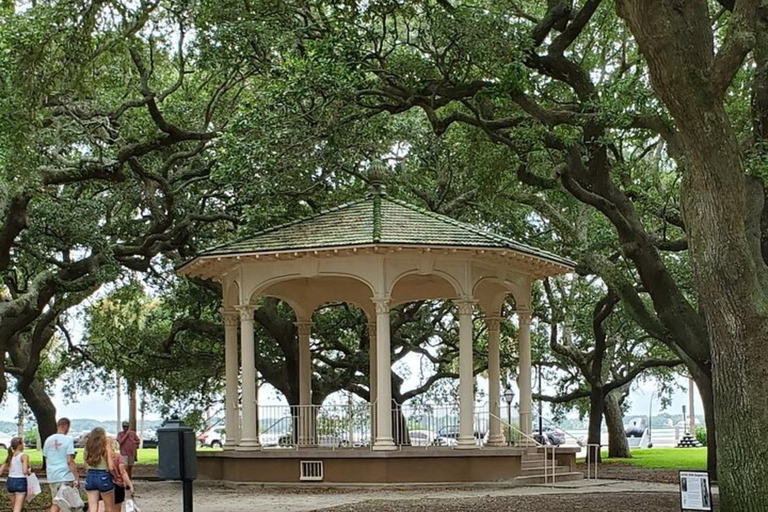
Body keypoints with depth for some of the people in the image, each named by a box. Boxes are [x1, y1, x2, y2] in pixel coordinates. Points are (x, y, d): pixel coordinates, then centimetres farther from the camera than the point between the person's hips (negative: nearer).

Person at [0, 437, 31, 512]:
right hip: (20, 482, -6)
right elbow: (25, 471, -21)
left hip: (10, 481, 7)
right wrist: (30, 473, 1)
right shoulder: (24, 456, -10)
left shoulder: (10, 456, 9)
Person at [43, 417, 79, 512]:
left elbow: (46, 459, 15)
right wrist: (76, 478, -11)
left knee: (55, 504, 13)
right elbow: (70, 461, -14)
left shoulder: (48, 440, 9)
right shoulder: (68, 440, -8)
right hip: (65, 476, -6)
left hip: (52, 477, 6)